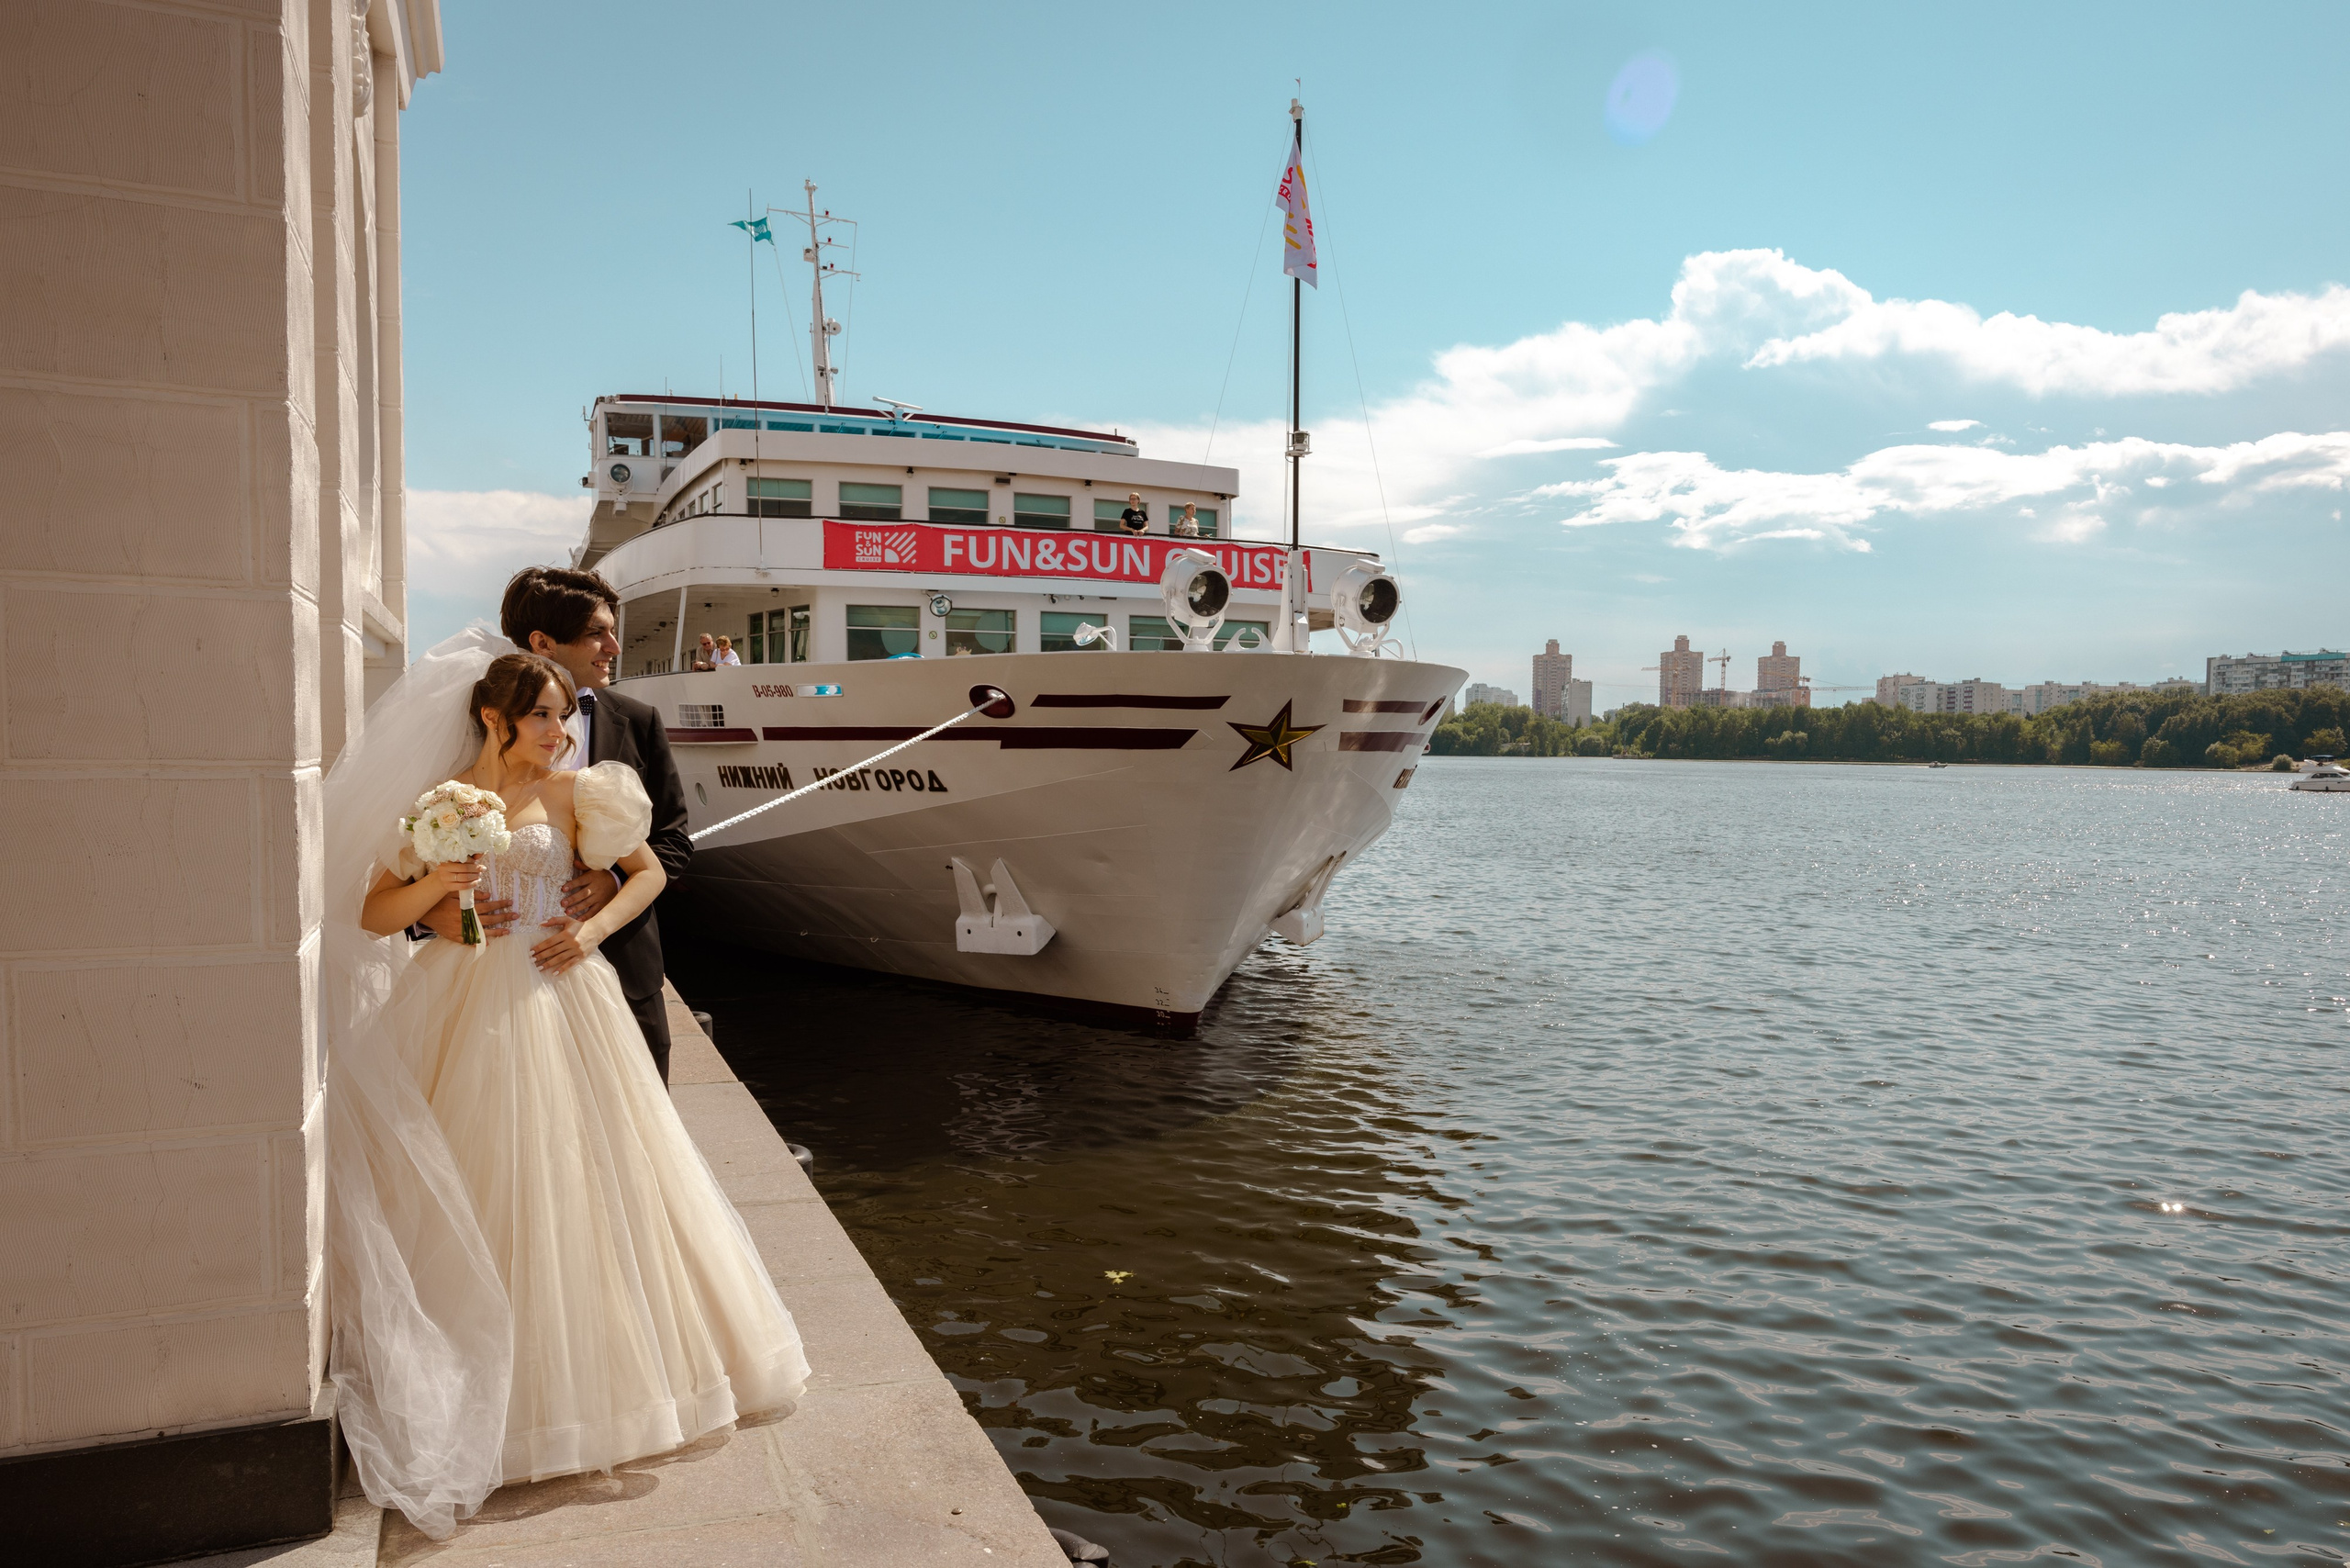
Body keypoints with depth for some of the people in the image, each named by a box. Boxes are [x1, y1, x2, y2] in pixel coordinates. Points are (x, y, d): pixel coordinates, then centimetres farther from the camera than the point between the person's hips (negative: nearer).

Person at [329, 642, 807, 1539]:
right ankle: (483, 1384, 19)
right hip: (469, 1014, -1)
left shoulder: (571, 792, 2)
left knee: (582, 1173, 7)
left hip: (560, 1004, 1)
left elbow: (649, 871, 8)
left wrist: (595, 928, -7)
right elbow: (373, 916, 2)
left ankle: (592, 1366, 25)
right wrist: (435, 883, -16)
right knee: (478, 1193, 3)